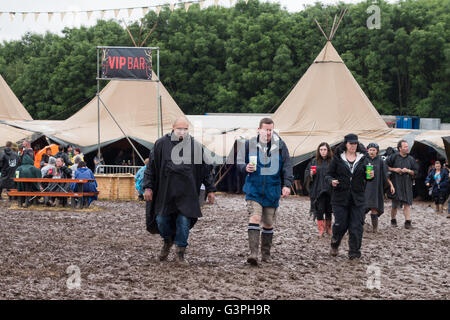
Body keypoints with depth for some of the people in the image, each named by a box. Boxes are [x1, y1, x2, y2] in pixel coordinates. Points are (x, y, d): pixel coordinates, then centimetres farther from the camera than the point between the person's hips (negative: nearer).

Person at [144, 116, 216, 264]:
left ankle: (180, 252, 12)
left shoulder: (195, 146, 3)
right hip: (165, 191, 1)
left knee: (184, 222, -3)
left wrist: (210, 189, 9)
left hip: (186, 193, -1)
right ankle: (168, 241, 34)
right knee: (161, 220, 4)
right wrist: (149, 187, 3)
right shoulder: (161, 144, 1)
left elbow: (205, 169, 9)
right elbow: (152, 167, 7)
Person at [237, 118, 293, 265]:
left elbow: (287, 166, 2)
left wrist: (287, 184, -9)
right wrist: (245, 167, -16)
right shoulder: (249, 144, -2)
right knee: (255, 218, -18)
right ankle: (253, 252, -23)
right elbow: (239, 161, 7)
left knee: (268, 223, 11)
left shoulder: (280, 145, -1)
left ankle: (266, 253, 25)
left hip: (272, 191, 2)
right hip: (254, 190, -2)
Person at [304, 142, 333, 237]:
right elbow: (306, 173, 8)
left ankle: (328, 228, 23)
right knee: (319, 210, -2)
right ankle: (321, 229, 4)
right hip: (318, 190, 0)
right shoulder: (314, 161, 6)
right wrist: (311, 174, -11)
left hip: (330, 190, 0)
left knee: (328, 210, 9)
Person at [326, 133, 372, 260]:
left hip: (358, 198, 2)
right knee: (340, 225, -1)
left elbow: (365, 176, 12)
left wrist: (370, 176, -10)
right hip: (340, 197, -2)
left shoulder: (362, 158, 7)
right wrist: (331, 181, -17)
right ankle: (334, 244, 28)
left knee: (356, 227, -3)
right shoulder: (338, 158, 1)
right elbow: (329, 174, 4)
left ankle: (354, 253, 7)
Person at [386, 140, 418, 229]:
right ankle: (393, 220, 22)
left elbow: (415, 172, 10)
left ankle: (408, 222, -11)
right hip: (396, 183, -2)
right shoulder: (394, 157, 1)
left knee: (407, 203, -7)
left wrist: (408, 171, -9)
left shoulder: (411, 159, 9)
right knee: (395, 204, 3)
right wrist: (394, 169, -10)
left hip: (407, 184, 2)